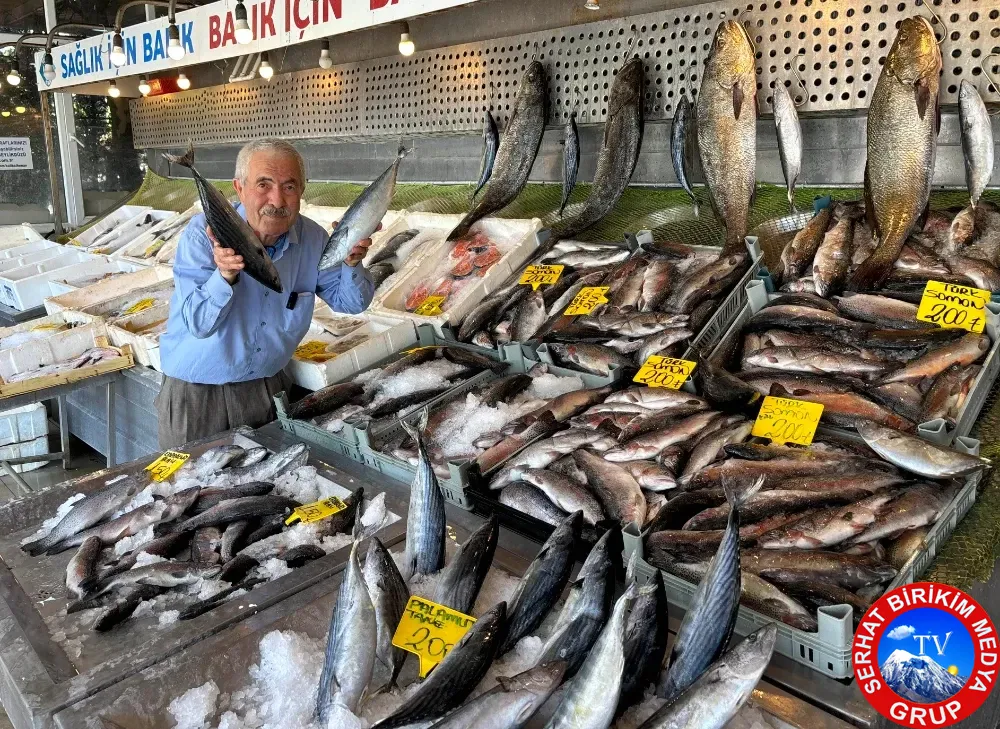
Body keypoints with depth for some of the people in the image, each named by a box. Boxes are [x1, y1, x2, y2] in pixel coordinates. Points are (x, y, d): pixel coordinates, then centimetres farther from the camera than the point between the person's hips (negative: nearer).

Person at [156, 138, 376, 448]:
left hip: (267, 386, 3)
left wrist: (351, 263, -21)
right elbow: (198, 324, -23)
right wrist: (225, 274, -42)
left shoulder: (312, 238, -8)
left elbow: (350, 303, 0)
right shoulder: (203, 234, -18)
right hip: (196, 391, -3)